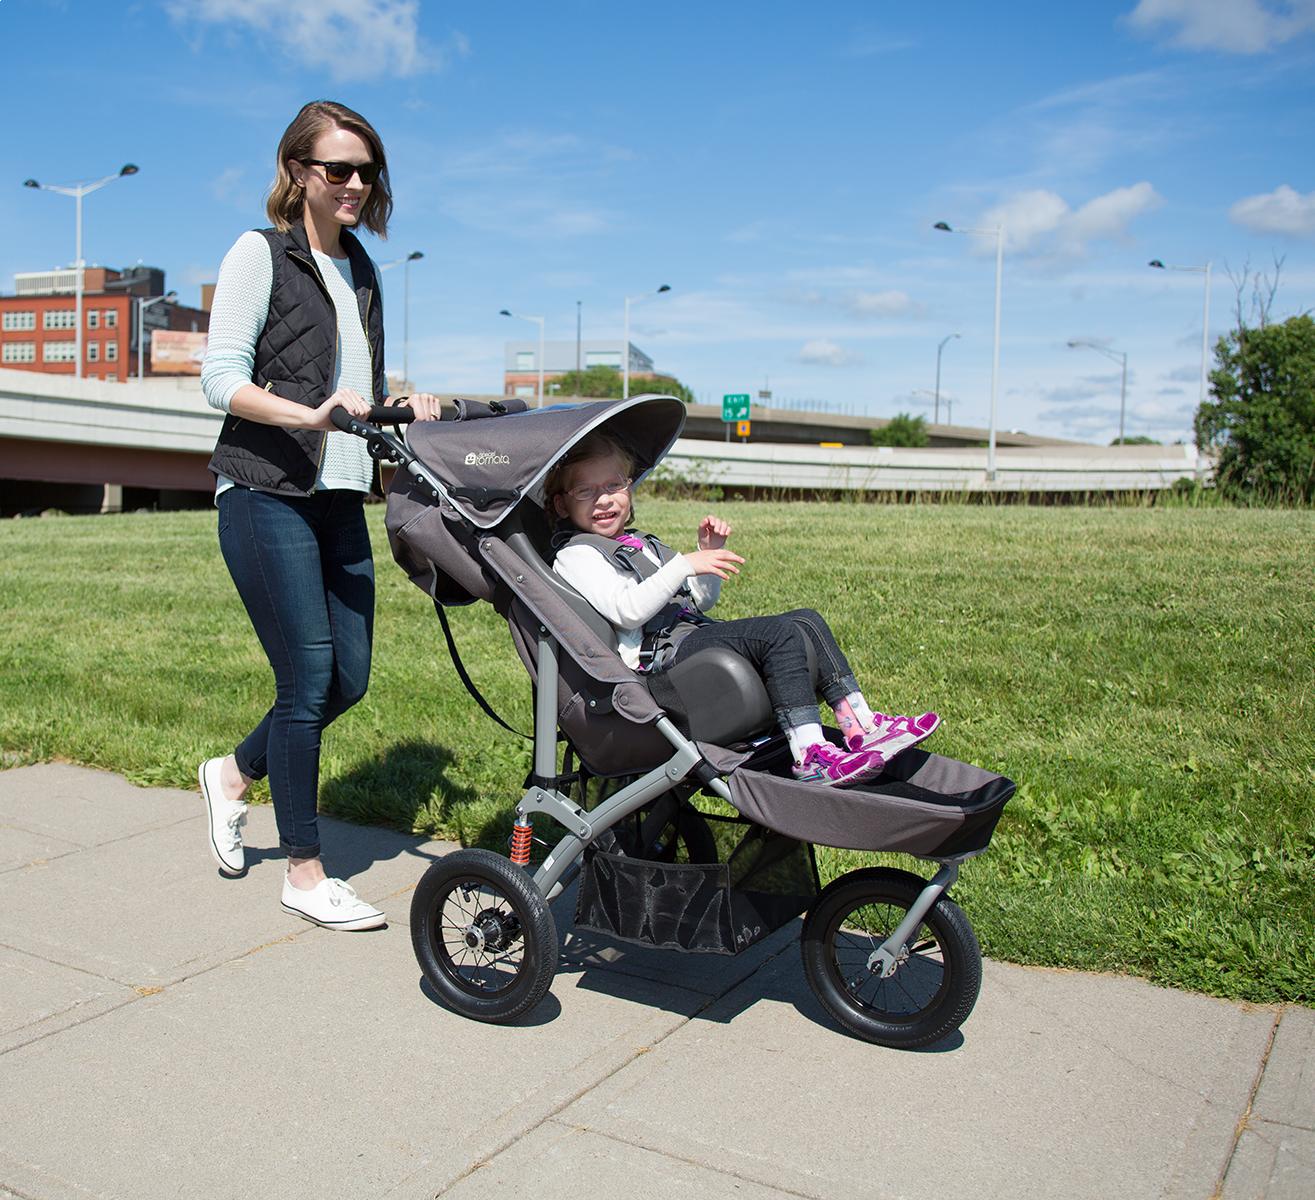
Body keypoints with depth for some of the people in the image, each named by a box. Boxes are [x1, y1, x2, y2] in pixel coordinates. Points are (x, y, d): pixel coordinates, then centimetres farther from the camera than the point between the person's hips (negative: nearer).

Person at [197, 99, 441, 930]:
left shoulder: (363, 272, 18)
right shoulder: (261, 254, -1)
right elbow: (221, 378, -9)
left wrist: (403, 409, 4)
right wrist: (309, 414, -24)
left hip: (340, 497, 7)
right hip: (267, 494, -7)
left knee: (350, 678, 6)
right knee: (308, 679, -6)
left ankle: (235, 775, 32)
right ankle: (305, 872, 8)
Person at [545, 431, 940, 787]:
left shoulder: (641, 544, 28)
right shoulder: (574, 555, -1)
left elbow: (699, 600, 28)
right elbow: (627, 611, -18)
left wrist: (710, 552, 11)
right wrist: (685, 565, -18)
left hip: (695, 633, 9)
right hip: (660, 653, -9)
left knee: (805, 619, -1)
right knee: (779, 633, -26)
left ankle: (860, 723, -9)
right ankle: (809, 755, -34)